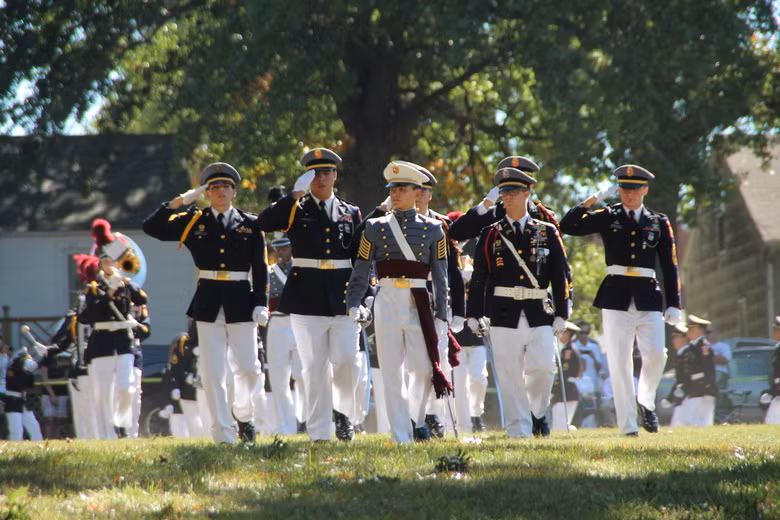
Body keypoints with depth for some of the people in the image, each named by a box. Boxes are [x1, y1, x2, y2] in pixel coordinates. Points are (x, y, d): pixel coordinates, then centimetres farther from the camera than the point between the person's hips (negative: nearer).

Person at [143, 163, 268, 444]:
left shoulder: (250, 224, 6)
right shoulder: (194, 221, 7)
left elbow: (260, 268, 4)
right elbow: (152, 228, 1)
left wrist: (261, 305, -4)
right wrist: (177, 204, -8)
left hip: (241, 302, 0)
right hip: (208, 302, 0)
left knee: (249, 367, 1)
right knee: (212, 372, -2)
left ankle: (242, 413, 29)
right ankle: (223, 434, 2)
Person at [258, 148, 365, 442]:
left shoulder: (351, 213, 13)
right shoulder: (296, 211, 5)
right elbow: (264, 223, -14)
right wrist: (296, 193, -17)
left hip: (343, 297, 1)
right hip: (306, 297, -1)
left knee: (348, 359, -10)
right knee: (315, 368, 0)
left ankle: (343, 411, 15)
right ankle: (319, 433, 4)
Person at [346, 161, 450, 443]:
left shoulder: (432, 229, 7)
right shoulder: (375, 228, 8)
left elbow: (440, 276, 6)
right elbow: (360, 272, 8)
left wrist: (441, 314, 1)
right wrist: (354, 304, -5)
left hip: (419, 303, 0)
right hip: (387, 301, 0)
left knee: (423, 369, -5)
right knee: (392, 372, -2)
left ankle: (416, 419, 22)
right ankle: (401, 438, 2)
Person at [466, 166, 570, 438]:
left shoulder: (547, 232, 9)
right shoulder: (491, 235, 8)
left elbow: (560, 275, 9)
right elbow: (478, 278, 8)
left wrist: (561, 314, 3)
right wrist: (474, 315, 2)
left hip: (539, 313, 0)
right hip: (504, 315, 0)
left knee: (543, 367, -11)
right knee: (510, 376, -3)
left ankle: (537, 412, 16)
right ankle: (519, 431, 3)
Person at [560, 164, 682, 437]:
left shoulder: (659, 222, 11)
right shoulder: (608, 217, 7)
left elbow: (669, 266, 11)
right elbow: (568, 226, -3)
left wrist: (673, 304, 6)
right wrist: (592, 200, -9)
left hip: (648, 298, 1)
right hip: (616, 298, -1)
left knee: (656, 353, -13)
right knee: (619, 363, -3)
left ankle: (646, 400, 16)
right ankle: (628, 426, 1)